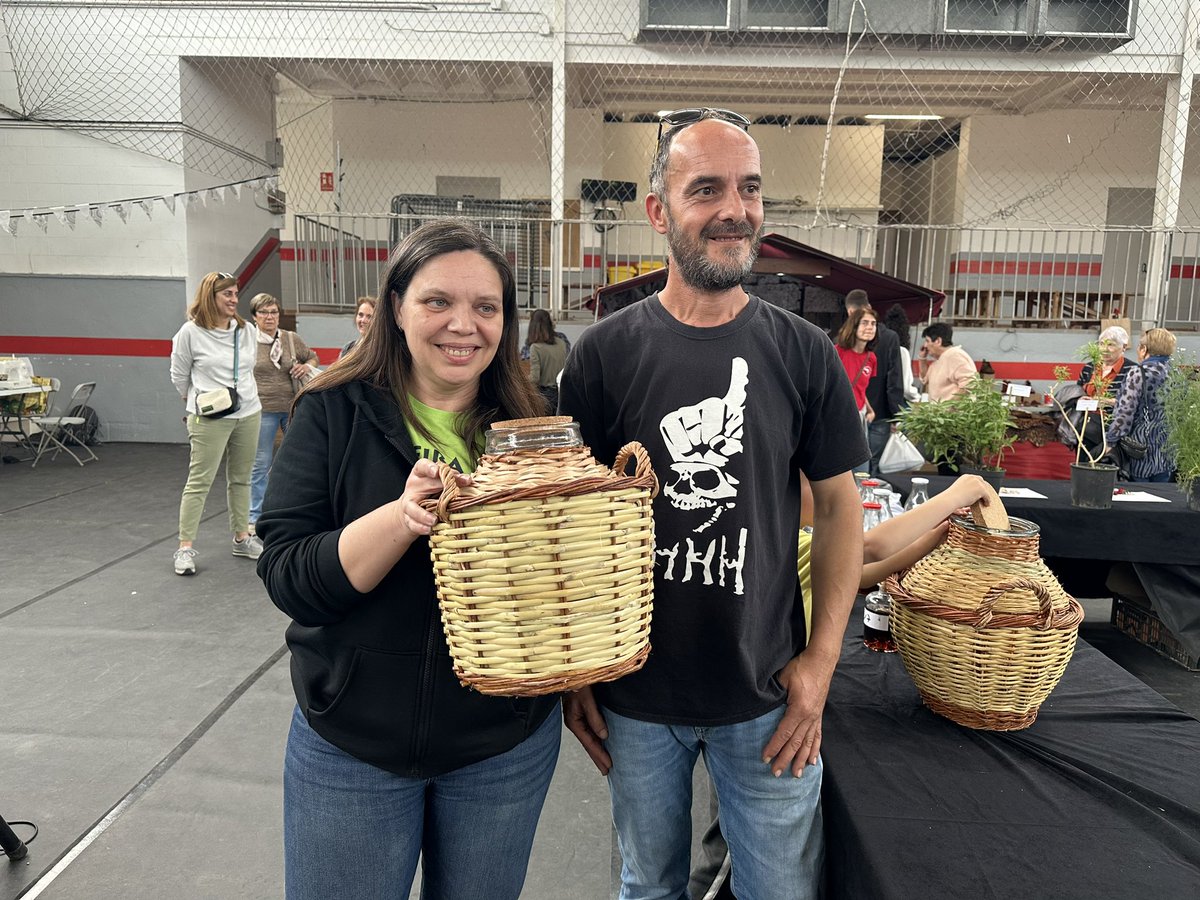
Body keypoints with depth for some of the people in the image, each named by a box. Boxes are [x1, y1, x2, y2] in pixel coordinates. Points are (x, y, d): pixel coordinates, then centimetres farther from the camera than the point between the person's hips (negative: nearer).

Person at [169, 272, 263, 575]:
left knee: (240, 479, 14)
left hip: (248, 414, 5)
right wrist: (198, 401, 14)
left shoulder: (247, 330, 6)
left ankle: (242, 538, 25)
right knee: (199, 482, -3)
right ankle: (185, 547, 3)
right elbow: (179, 376, 4)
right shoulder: (191, 332, -7)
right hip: (210, 419, -5)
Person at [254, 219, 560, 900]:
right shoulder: (334, 413, -9)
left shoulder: (532, 423, -4)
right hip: (352, 741, -1)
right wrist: (403, 516, -31)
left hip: (507, 740, 2)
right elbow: (287, 579, -15)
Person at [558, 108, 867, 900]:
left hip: (769, 693, 1)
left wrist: (821, 659, -4)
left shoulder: (804, 353, -5)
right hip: (634, 693, 0)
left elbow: (839, 506, 1)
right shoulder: (606, 352, -8)